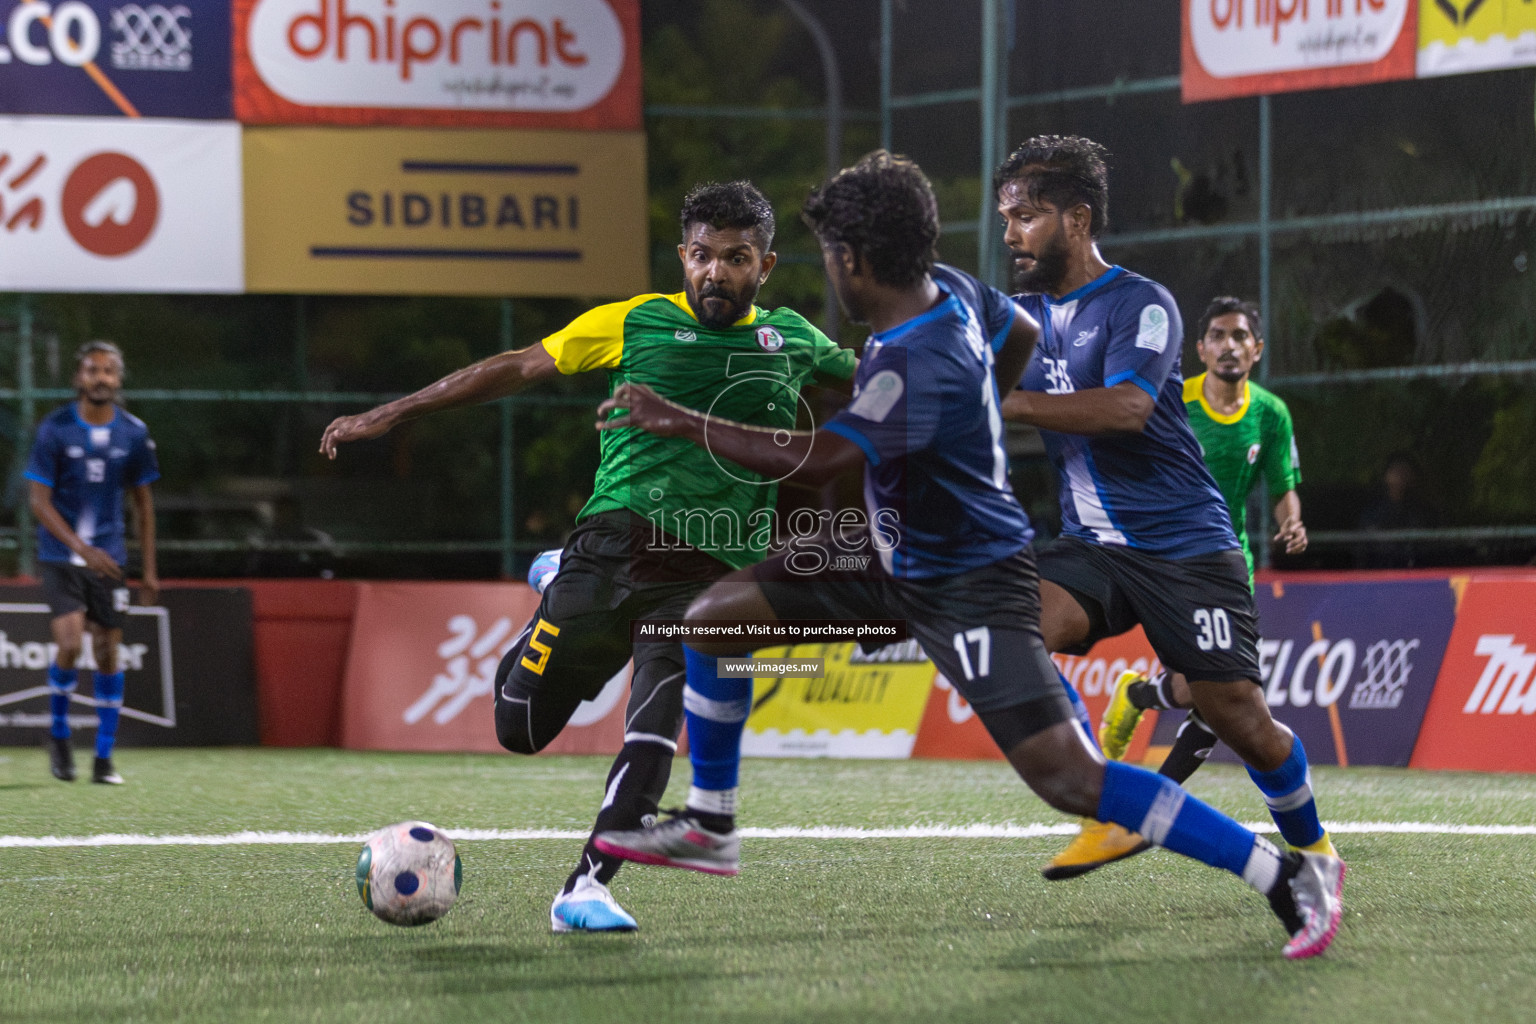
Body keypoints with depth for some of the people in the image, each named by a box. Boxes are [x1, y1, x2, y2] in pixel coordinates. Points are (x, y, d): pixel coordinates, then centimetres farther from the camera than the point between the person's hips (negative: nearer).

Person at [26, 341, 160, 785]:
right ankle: (58, 734, 8)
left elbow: (142, 501, 11)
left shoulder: (134, 433, 1)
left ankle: (104, 758, 9)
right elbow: (39, 499, -9)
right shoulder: (54, 429, -8)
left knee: (108, 652, 1)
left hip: (108, 558, 3)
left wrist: (149, 569, 9)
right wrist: (81, 547, -21)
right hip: (60, 556, -3)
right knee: (70, 643, -17)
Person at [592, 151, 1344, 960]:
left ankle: (1289, 875, -13)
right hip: (897, 566, 10)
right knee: (713, 616, 6)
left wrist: (677, 421, -32)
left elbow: (814, 461, -40)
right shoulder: (950, 289, -3)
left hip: (970, 589, -10)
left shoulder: (918, 364, -31)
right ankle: (709, 825, 23)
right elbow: (1021, 333, 18)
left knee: (1067, 778, -18)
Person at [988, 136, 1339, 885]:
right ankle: (1110, 812, -15)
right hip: (1091, 543, 5)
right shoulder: (1023, 314, 9)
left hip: (1184, 547, -5)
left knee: (1237, 715, -2)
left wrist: (1006, 403, -31)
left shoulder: (1140, 305, -12)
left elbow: (1126, 407, -28)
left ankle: (1309, 845, 25)